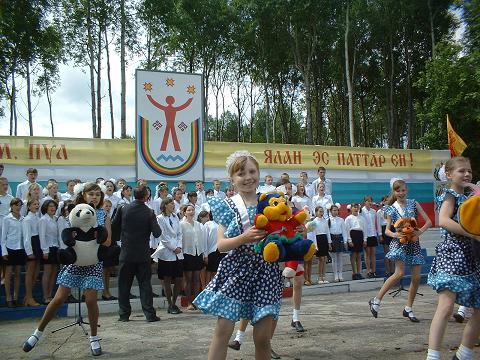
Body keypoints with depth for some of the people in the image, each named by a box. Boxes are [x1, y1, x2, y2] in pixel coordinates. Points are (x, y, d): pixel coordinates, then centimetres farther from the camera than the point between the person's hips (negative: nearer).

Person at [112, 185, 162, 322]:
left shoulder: (123, 209, -3)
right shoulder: (149, 213, -8)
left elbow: (114, 228, 2)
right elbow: (157, 233, -11)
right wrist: (156, 224, 8)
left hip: (126, 253, 1)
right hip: (143, 254, -1)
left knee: (124, 284, 10)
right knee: (145, 284, 6)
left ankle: (124, 314, 13)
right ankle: (150, 314, 5)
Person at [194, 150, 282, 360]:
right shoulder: (227, 206, 3)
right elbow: (221, 244, -5)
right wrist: (244, 238, -22)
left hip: (266, 270, 1)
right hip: (236, 268, -1)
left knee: (263, 337, 2)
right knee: (222, 331, -4)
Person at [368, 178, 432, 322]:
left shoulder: (413, 204, 6)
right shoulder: (391, 209, 4)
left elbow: (428, 221, 4)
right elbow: (387, 230, 5)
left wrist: (420, 231, -13)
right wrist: (394, 234, -16)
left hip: (413, 242, 3)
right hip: (399, 242, -3)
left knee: (416, 277, 0)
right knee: (400, 273, -19)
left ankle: (408, 309, 15)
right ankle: (376, 300, -9)